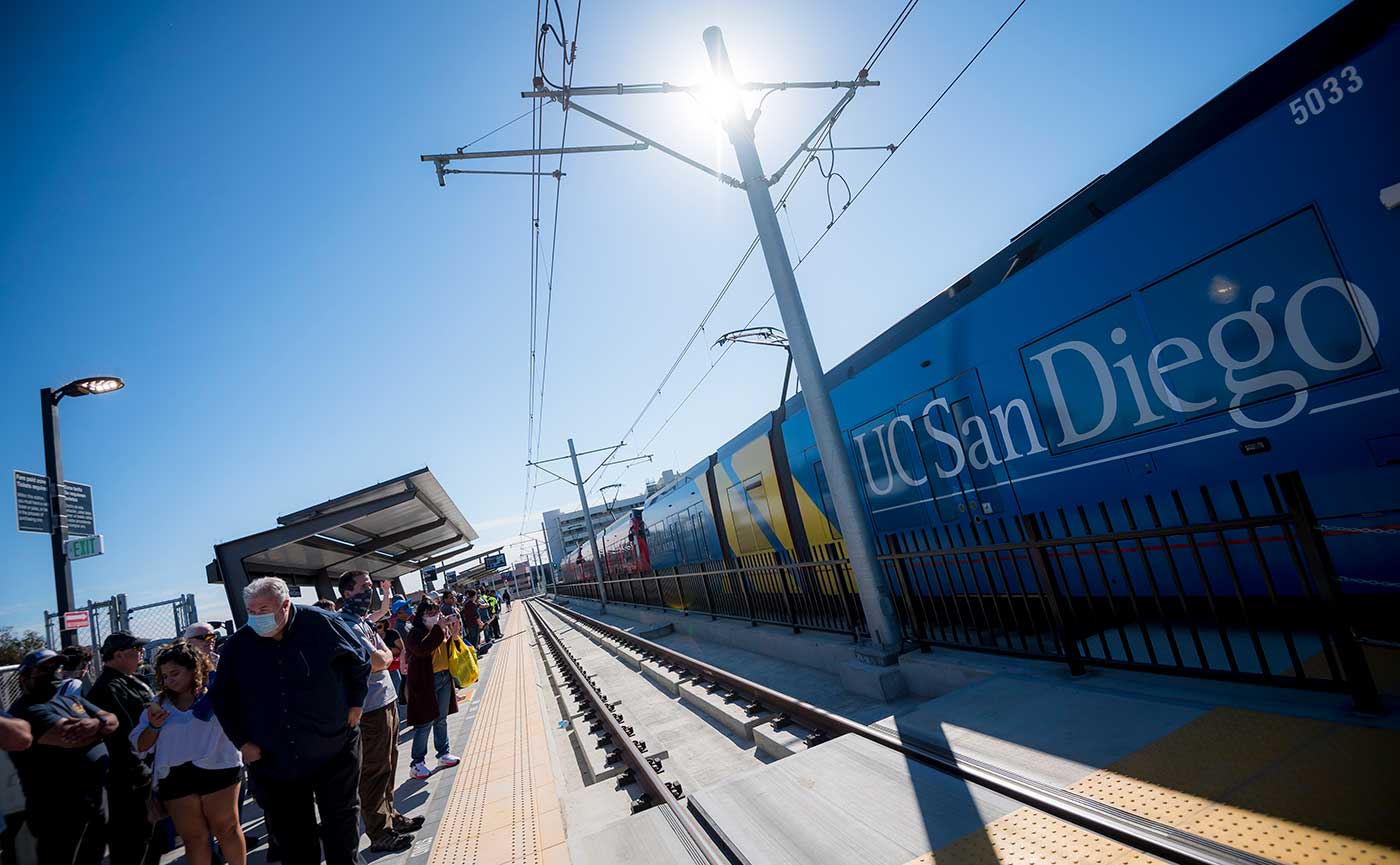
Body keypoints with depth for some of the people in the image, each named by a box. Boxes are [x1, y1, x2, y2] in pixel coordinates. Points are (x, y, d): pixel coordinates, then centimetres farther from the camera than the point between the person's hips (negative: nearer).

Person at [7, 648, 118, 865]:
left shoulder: (72, 699, 13)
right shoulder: (26, 710, -14)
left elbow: (113, 721, 4)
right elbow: (71, 737, -27)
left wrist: (96, 723, -19)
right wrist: (102, 726, -7)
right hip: (61, 812, -8)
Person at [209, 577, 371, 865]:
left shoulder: (322, 624, -13)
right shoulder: (236, 646, -4)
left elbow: (361, 660, 1)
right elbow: (221, 697, 11)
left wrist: (355, 705, -1)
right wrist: (241, 741, 5)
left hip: (333, 752, -3)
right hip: (273, 762, 3)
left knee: (342, 823, 11)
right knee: (292, 837, 14)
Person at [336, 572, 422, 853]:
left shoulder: (363, 622, 12)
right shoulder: (347, 626, -19)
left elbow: (388, 655, 12)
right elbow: (379, 662, -22)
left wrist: (380, 656, -7)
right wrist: (380, 655, -3)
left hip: (386, 702, 9)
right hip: (371, 709, -9)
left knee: (387, 767, 21)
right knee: (373, 772, 3)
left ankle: (390, 816, 35)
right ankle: (380, 835, 14)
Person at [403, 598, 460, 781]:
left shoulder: (441, 629, 7)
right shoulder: (414, 633, -13)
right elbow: (422, 649, -32)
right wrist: (439, 629, -30)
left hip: (444, 677, 7)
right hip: (426, 681, -6)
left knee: (441, 719, 15)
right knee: (425, 723, -2)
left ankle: (443, 754, 27)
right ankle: (417, 763, 9)